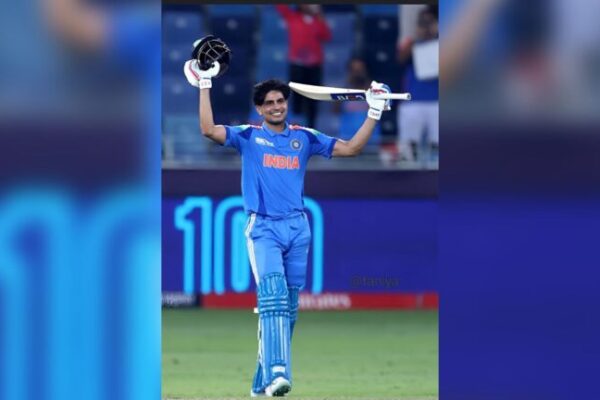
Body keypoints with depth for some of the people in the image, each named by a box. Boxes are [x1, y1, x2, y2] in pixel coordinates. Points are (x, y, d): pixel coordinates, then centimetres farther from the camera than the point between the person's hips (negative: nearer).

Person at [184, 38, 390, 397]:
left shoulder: (304, 138, 13)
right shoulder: (248, 136, 5)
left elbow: (351, 148, 12)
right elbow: (209, 129, -9)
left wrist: (374, 114, 4)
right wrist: (205, 86, -11)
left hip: (298, 228, 4)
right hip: (263, 228, -4)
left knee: (289, 307, 5)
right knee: (272, 296, -22)